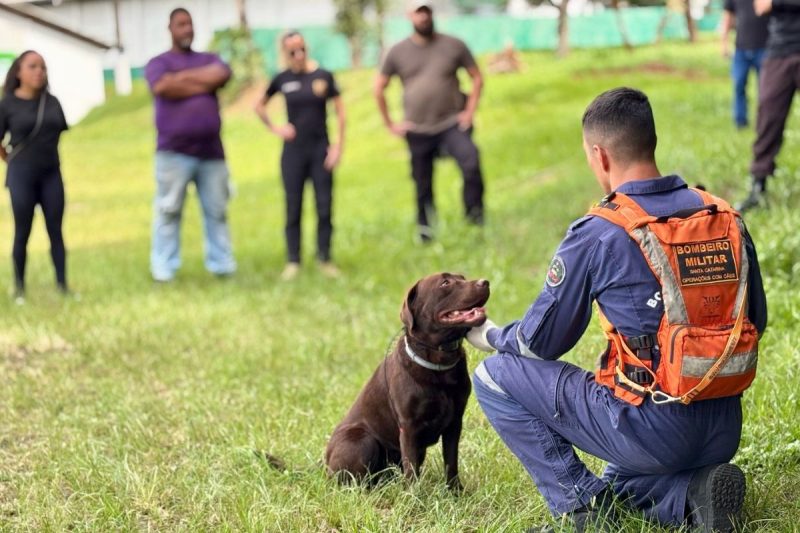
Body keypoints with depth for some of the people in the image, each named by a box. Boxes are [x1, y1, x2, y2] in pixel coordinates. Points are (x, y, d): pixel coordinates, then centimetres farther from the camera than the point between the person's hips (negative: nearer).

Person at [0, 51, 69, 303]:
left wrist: (44, 155, 11)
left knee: (56, 231, 4)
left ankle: (62, 286, 8)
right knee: (22, 233, 3)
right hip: (22, 176, -3)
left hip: (51, 174, 3)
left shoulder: (52, 102, 2)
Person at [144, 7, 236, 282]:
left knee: (217, 211, 5)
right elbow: (163, 88, -15)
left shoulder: (209, 59, 18)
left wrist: (182, 77, -6)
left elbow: (222, 75, -5)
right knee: (168, 211, -4)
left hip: (211, 150, 3)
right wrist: (202, 84, -5)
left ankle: (222, 264, 10)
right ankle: (164, 270, -1)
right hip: (174, 151, -3)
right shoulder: (158, 63, 7)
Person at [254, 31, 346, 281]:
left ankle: (324, 258, 11)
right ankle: (293, 262, 11)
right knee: (293, 208, 5)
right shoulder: (282, 80, 0)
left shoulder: (323, 77, -3)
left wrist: (339, 144, -5)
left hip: (321, 150, 0)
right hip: (293, 151, 1)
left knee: (324, 206, 1)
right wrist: (274, 128, 3)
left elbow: (339, 110, 1)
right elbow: (259, 106, 15)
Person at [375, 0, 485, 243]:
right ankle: (425, 232, 26)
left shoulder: (453, 46, 0)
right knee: (423, 186, 9)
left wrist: (470, 111, -4)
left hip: (452, 124, -2)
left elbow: (477, 77, 6)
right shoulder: (398, 52, 3)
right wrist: (390, 124, 6)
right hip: (418, 130, 2)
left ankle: (474, 212, -14)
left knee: (471, 161, -28)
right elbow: (379, 88, 11)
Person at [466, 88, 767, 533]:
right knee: (622, 481, 37)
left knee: (495, 377, 6)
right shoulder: (727, 218, 3)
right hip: (725, 433, 7)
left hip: (653, 430, -7)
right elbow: (755, 322, 13)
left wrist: (490, 336, 20)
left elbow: (540, 342, -1)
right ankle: (695, 490, 7)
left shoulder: (597, 235, -12)